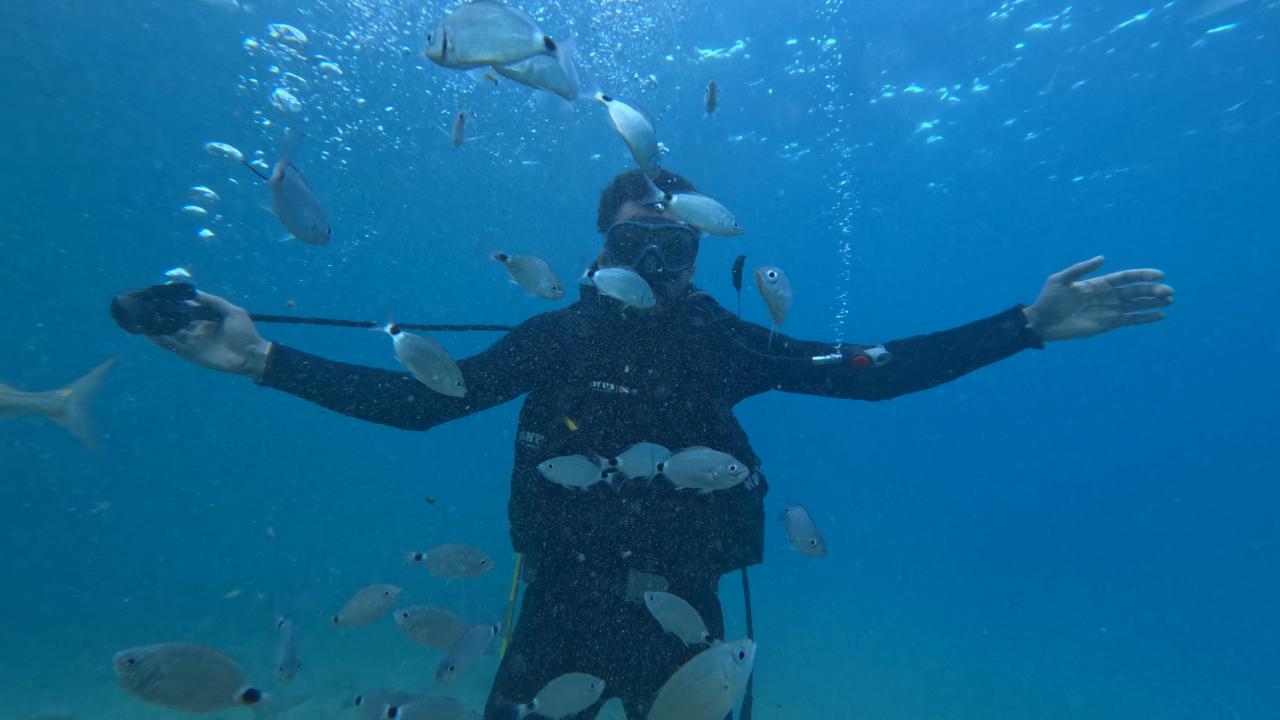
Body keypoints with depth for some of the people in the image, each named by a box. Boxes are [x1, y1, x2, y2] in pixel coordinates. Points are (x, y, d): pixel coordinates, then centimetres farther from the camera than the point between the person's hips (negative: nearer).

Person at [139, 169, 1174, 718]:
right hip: (563, 605, 1)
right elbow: (417, 398, -7)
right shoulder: (556, 336, -7)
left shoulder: (723, 343, -7)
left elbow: (873, 372, -7)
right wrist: (264, 358, -11)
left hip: (677, 612, 1)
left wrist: (1027, 324, -10)